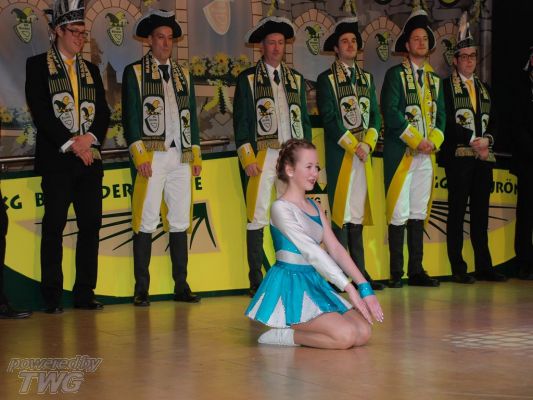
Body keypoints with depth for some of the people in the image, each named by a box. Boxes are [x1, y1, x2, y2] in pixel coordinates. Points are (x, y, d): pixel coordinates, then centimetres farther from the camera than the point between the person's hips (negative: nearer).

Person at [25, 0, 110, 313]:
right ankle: (52, 296, 1)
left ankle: (85, 293, 9)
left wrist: (91, 137, -7)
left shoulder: (91, 70, 18)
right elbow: (40, 111, -8)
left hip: (90, 158, 5)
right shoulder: (38, 65, 2)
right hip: (56, 159, -5)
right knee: (54, 227, -4)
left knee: (91, 226, 2)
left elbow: (104, 112, 13)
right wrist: (70, 144, -14)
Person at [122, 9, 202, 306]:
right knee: (146, 223, -6)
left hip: (181, 158, 5)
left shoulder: (184, 75, 18)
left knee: (180, 222, 6)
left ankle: (181, 286, 11)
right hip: (152, 156, -5)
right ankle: (141, 289, -3)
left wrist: (196, 154, 10)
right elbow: (130, 117, -3)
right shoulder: (134, 72, 4)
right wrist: (140, 155, -12)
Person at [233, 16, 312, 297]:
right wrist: (248, 158, -10)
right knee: (257, 217, -4)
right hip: (262, 156, -4)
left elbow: (304, 119, 16)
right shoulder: (247, 79, 3)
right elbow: (241, 121, -2)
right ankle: (256, 280, 0)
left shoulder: (296, 79, 15)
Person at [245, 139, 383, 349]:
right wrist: (349, 287, -23)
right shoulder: (281, 208, -12)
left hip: (314, 284, 8)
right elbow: (311, 251, -19)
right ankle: (284, 335, -4)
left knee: (363, 333, -6)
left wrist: (365, 287, -5)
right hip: (290, 287, -8)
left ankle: (292, 332, 6)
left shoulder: (314, 207, 13)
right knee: (345, 335, -23)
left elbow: (336, 249, 7)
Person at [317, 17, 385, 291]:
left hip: (364, 154, 5)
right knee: (340, 211, -6)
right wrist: (353, 146, -13)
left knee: (359, 211, 7)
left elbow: (375, 115, 12)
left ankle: (360, 272, 9)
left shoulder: (366, 78, 16)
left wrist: (368, 144, -4)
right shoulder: (326, 79, -1)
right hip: (339, 154, -5)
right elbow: (329, 118, -9)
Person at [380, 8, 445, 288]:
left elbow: (440, 114, 15)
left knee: (419, 213, 8)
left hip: (427, 154, 6)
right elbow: (391, 112, -11)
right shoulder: (396, 75, -1)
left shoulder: (435, 79, 17)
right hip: (401, 152, -6)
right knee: (399, 213, -6)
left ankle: (416, 271, 12)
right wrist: (416, 140, -14)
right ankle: (396, 273, -2)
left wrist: (434, 140, -4)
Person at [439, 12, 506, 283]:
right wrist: (472, 141, -16)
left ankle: (483, 267, 12)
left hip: (484, 157, 6)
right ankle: (458, 269, -1)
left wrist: (486, 139, -5)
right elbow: (447, 121, -10)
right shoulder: (446, 86, 0)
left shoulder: (484, 88, 19)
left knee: (480, 213, 8)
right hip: (458, 157, -6)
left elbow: (493, 121, 15)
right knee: (457, 212, -3)